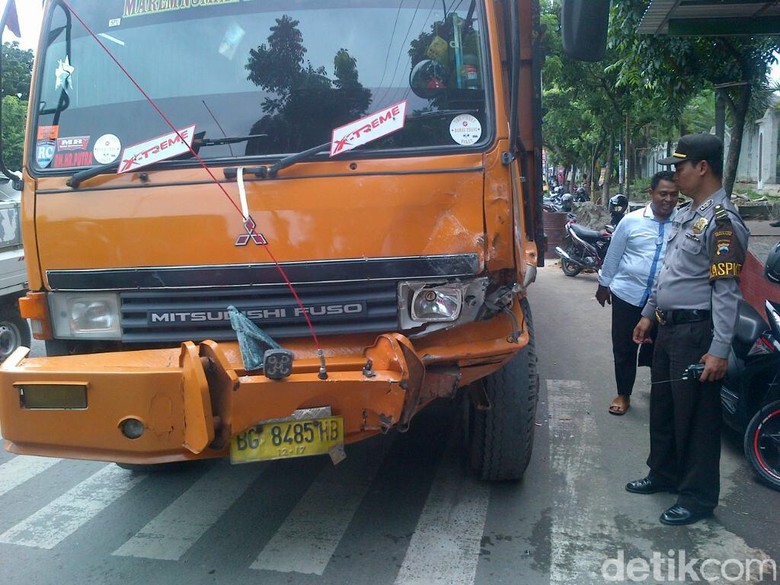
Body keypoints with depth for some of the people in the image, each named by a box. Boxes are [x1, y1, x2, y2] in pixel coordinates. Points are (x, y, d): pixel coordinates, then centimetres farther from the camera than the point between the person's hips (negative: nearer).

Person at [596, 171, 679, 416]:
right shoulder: (632, 220, -4)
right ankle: (623, 394, 27)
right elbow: (613, 254, 6)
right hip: (627, 295, 1)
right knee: (624, 348, 9)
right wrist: (603, 284, 13)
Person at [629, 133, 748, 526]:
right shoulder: (686, 215, 13)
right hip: (668, 328, 9)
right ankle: (664, 474, 36)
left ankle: (698, 497, 16)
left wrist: (719, 350, -23)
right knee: (662, 407, 19)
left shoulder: (722, 221, -17)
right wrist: (649, 314, 20)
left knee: (695, 418, 2)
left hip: (697, 333, -9)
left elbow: (726, 291, -21)